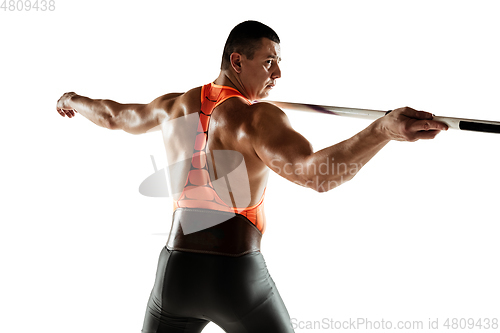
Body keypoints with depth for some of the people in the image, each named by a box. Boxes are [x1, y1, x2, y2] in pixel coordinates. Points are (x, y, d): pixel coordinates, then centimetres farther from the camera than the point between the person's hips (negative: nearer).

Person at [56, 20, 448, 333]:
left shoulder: (174, 106, 6)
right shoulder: (258, 118, -14)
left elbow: (113, 115, 25)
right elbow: (314, 172, -33)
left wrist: (73, 100, 47)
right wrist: (384, 128, -44)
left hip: (176, 270, 5)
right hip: (238, 276, -4)